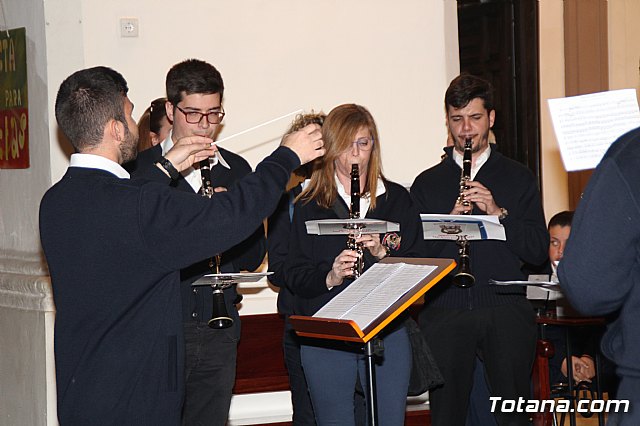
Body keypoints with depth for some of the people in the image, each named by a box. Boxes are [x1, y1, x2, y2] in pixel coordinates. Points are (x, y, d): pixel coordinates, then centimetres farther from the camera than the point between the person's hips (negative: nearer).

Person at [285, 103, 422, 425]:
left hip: (388, 333, 1)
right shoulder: (308, 205, 5)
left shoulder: (397, 200, 10)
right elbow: (295, 276, 1)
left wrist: (383, 252, -11)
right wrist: (329, 277, -18)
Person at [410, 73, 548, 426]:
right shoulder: (427, 183, 14)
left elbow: (538, 250, 3)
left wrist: (498, 212, -10)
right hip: (444, 313, 1)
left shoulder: (517, 178, 12)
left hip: (505, 309, -1)